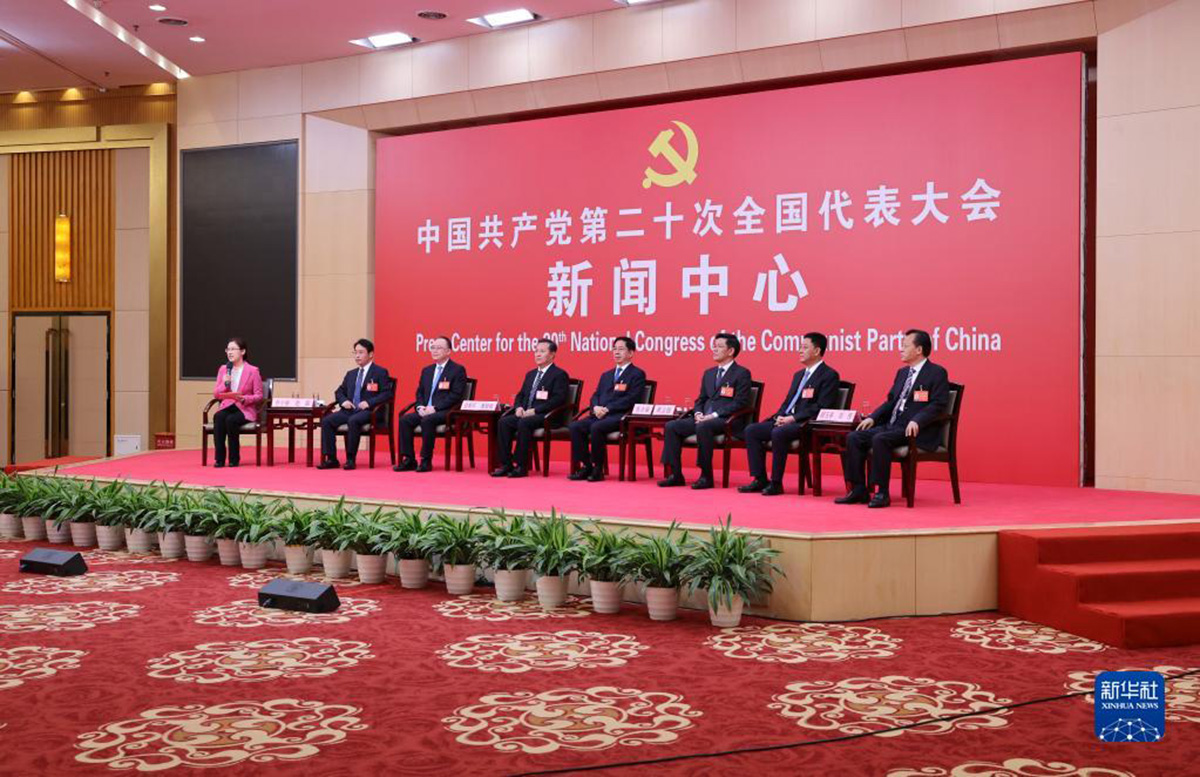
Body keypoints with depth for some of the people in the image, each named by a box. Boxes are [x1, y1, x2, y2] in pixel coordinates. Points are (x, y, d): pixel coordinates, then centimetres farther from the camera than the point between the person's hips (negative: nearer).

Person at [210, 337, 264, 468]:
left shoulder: (252, 371, 0)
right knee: (218, 417, -33)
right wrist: (224, 383, -8)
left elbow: (259, 396, -1)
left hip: (245, 409, -3)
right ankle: (219, 458, -30)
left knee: (231, 420, -35)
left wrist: (244, 399, -19)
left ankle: (234, 459, -20)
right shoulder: (223, 369, 12)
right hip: (227, 406, 3)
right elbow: (215, 395, 11)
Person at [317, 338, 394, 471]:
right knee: (326, 420, -19)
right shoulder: (351, 374, 23)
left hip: (368, 411, -6)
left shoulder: (380, 373, 3)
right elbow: (339, 391, 27)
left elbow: (387, 394, -6)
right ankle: (331, 459, -16)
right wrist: (343, 400, 3)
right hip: (349, 410, 6)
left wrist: (369, 402, -17)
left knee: (353, 420, -37)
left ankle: (350, 459, -29)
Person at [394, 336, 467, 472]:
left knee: (427, 420, -35)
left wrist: (435, 408, -18)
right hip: (425, 411, 7)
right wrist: (420, 407, -2)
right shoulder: (427, 370, 20)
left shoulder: (458, 370, -2)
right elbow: (419, 392, 20)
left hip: (446, 412, -7)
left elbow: (456, 395, -11)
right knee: (405, 419, -18)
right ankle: (409, 460, -15)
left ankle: (426, 461, -25)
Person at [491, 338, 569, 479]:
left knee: (524, 423, -34)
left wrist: (535, 410, -18)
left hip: (546, 416, -7)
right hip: (525, 414, 7)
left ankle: (521, 466, -27)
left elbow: (558, 399, -13)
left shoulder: (559, 374, -2)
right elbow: (520, 395, 24)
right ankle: (506, 464, -17)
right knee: (504, 422, -18)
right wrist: (519, 407, 0)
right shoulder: (530, 374, 23)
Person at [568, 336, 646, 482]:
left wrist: (607, 409, -15)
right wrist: (596, 407, -5)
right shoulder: (606, 375, 27)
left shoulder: (637, 374, 4)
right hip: (600, 414, 7)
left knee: (596, 427, -33)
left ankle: (598, 469, -20)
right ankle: (586, 467, -12)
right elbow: (595, 395, 20)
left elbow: (631, 399, -9)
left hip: (620, 416, -7)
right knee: (575, 426, -18)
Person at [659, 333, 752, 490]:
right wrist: (698, 413, -1)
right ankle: (676, 475, -9)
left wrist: (714, 415, -18)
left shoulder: (741, 373, -1)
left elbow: (740, 403, -11)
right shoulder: (709, 373, 22)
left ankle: (706, 476, -28)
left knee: (703, 427, -38)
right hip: (704, 418, 7)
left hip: (727, 420, -7)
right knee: (671, 426, -10)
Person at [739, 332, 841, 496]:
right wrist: (780, 416, 0)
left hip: (807, 424, -9)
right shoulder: (799, 375, 23)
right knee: (751, 430, -6)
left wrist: (793, 418, -18)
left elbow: (821, 407, -15)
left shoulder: (829, 375, -4)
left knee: (778, 433, -35)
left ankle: (776, 483, -25)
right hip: (786, 421, 9)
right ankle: (760, 480, -7)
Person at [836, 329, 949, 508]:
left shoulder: (937, 373, -4)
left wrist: (916, 421, -27)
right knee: (853, 438, -9)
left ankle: (881, 493, -26)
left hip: (916, 431, -8)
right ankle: (859, 490, -7)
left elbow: (938, 405, -13)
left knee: (880, 439, -33)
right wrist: (872, 417, 7)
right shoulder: (902, 372, 22)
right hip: (892, 426, 8)